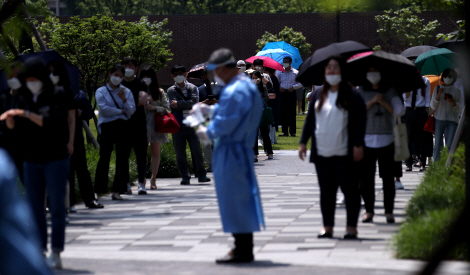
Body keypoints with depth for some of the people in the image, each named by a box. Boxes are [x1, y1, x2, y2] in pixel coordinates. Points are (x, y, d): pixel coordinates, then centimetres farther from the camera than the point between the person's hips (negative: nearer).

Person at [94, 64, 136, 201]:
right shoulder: (101, 91, 8)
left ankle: (117, 191, 2)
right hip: (107, 126, -3)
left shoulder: (126, 92, 16)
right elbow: (103, 109, -6)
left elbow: (132, 110, 6)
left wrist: (124, 100, -10)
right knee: (104, 158, -6)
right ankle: (98, 191, -2)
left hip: (123, 127, 3)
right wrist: (121, 111, -1)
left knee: (122, 159, -1)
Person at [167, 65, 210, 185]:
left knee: (197, 150, -2)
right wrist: (187, 104, -11)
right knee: (180, 153, 2)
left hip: (192, 124, 0)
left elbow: (194, 102, -8)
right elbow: (173, 105, -9)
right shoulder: (171, 90, 6)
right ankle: (185, 176, 11)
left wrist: (179, 104, -9)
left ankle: (201, 175, 8)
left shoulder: (192, 88, 8)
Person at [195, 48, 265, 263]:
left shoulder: (233, 92, -20)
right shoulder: (248, 86, 12)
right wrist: (211, 109, 16)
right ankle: (244, 248, 22)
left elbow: (224, 124, -21)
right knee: (242, 199, 15)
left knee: (234, 201, -4)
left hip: (231, 153, -10)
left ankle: (242, 251, 0)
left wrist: (207, 133, -4)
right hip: (243, 147, 10)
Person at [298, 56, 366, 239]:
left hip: (344, 154, -4)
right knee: (326, 190, 7)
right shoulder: (318, 95, 11)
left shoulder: (352, 96, -2)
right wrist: (303, 142, 9)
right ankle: (327, 227, 12)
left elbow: (360, 122, -4)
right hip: (322, 153, 4)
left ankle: (351, 227, 5)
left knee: (349, 189, -1)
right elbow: (310, 120, 15)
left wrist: (358, 145, -11)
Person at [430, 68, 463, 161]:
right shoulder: (437, 88, 10)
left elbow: (459, 109, 5)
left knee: (450, 145, -7)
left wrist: (452, 102, -15)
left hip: (452, 120, 0)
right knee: (438, 144, -6)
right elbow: (433, 106, 6)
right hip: (439, 119, 0)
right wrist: (438, 95, -9)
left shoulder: (457, 91, 8)